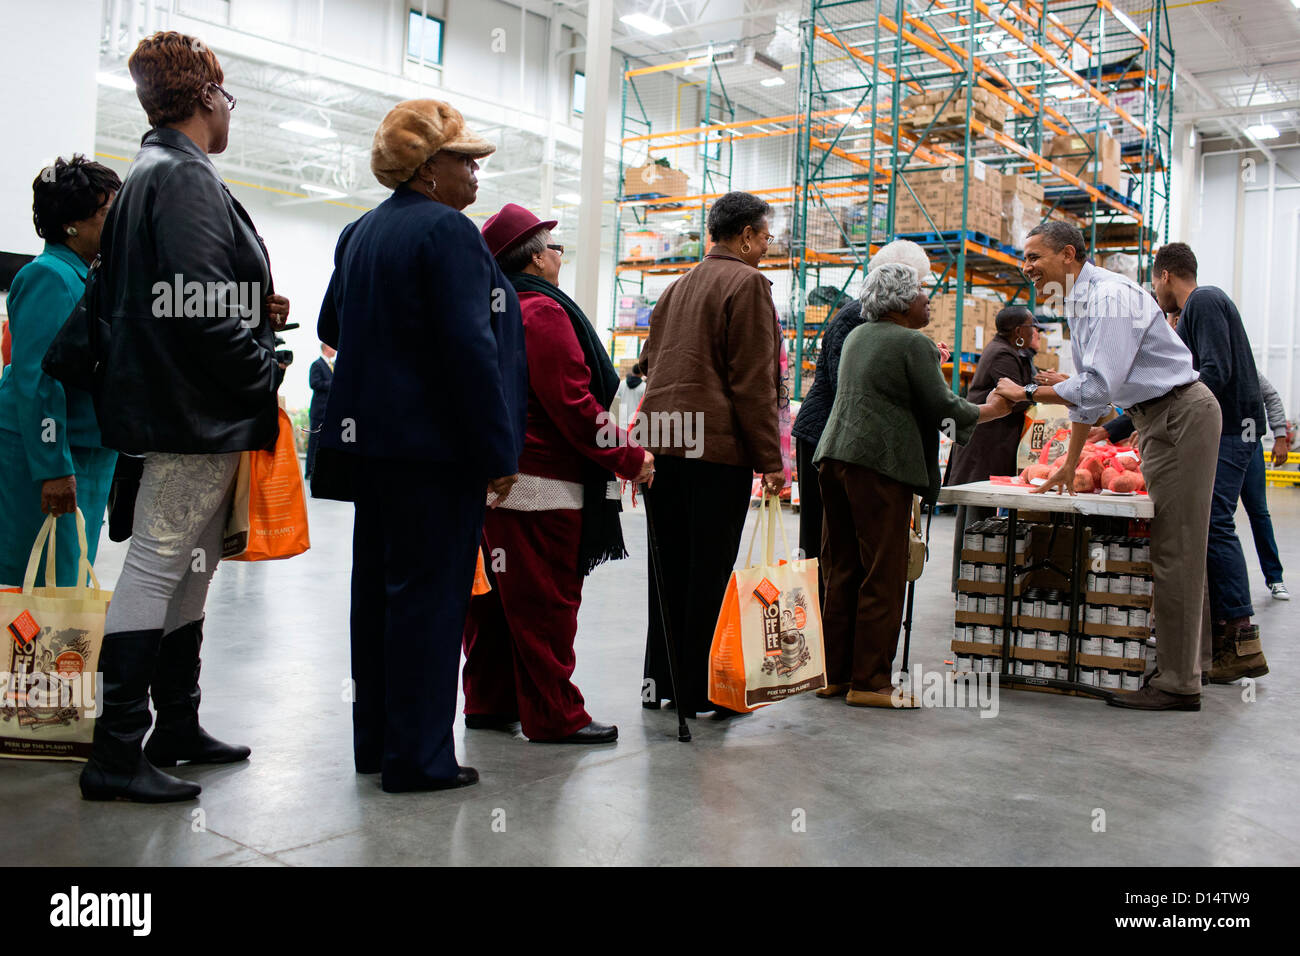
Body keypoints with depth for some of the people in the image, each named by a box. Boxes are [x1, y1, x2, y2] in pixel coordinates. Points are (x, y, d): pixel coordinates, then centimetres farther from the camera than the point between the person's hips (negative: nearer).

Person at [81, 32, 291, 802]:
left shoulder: (151, 175, 19)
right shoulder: (187, 178, -12)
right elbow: (200, 306, -23)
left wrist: (257, 313, 9)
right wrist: (263, 372, -11)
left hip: (192, 413, 10)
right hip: (196, 415, -10)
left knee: (188, 569, 14)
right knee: (157, 568, -6)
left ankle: (177, 730, 25)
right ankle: (117, 754, 1)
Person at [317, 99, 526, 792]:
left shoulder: (361, 232, 14)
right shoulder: (446, 230, -14)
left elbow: (331, 325, 23)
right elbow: (471, 347, -21)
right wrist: (498, 452, -19)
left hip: (373, 441, 9)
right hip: (434, 447, -9)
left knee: (378, 585, 14)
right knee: (430, 593, -3)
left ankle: (374, 740, 25)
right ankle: (417, 756, 5)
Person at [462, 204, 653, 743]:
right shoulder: (543, 311, -12)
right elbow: (573, 404, -19)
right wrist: (629, 457, -12)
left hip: (497, 478, 10)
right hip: (544, 486, -10)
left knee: (499, 595, 15)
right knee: (547, 600, -3)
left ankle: (489, 702, 24)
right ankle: (553, 716, 4)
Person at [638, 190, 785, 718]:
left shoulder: (678, 286, 19)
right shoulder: (747, 283, -5)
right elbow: (753, 380, -12)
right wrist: (770, 460, -9)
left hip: (663, 442, 8)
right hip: (718, 445, -7)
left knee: (668, 569, 13)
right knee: (709, 571, -1)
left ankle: (659, 681, 20)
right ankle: (699, 690, 6)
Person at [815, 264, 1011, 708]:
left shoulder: (856, 335, 18)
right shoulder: (914, 345, -7)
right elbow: (942, 408, -6)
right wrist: (992, 410, 9)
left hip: (835, 455, 8)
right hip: (879, 463, -8)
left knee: (841, 572, 12)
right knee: (882, 576, -1)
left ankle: (833, 673, 17)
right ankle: (869, 682, 2)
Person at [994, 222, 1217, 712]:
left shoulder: (1111, 295, -19)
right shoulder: (1078, 304, 13)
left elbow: (1098, 387, -27)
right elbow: (1086, 390, 19)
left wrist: (1026, 393, -15)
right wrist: (1070, 465, 21)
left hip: (1182, 414, -10)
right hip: (1160, 419, 10)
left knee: (1174, 548, -8)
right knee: (1177, 546, 15)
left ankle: (1178, 683, -2)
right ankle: (1190, 661, 25)